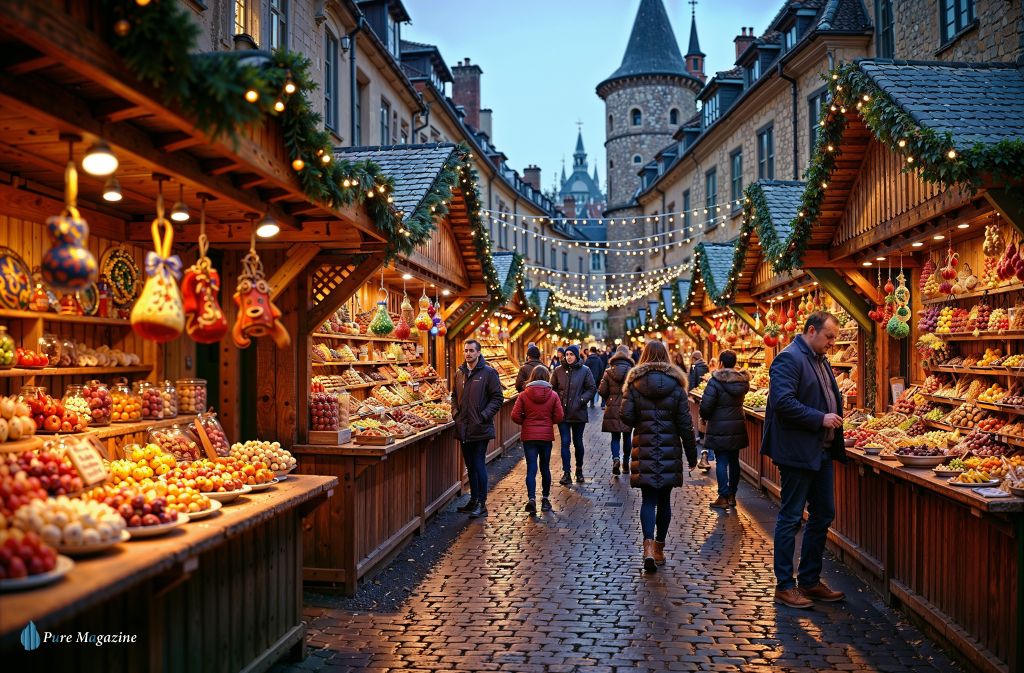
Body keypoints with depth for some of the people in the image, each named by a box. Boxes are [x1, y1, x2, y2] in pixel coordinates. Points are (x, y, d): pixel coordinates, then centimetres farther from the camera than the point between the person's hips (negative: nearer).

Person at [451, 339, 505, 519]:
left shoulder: (488, 373, -7)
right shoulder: (460, 372, 10)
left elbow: (497, 398, -8)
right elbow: (455, 395, 22)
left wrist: (484, 416, -16)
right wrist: (455, 412, 6)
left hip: (480, 429, -6)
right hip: (463, 428, 6)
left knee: (479, 465, -4)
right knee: (470, 466, 15)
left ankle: (481, 504, 4)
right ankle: (473, 500, 26)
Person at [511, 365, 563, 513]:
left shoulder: (524, 395, -6)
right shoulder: (553, 395, -4)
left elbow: (515, 416, -9)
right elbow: (559, 417, -5)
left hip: (529, 436, -1)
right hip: (546, 436, 1)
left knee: (531, 468, -1)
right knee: (545, 468, 14)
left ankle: (531, 498, -16)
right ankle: (545, 499, 23)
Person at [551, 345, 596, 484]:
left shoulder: (585, 371, -1)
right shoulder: (558, 371, 3)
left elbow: (592, 388, 1)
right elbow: (552, 388, 11)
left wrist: (581, 400, -11)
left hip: (578, 413, -1)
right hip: (562, 412, 1)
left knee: (578, 442, 10)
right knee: (565, 442, -3)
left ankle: (579, 470, 28)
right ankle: (566, 473, 1)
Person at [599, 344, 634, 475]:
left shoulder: (609, 371, -2)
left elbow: (601, 391, -3)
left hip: (612, 409, 1)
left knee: (615, 437, 8)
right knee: (627, 437, 13)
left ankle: (615, 459, -13)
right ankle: (626, 463, 20)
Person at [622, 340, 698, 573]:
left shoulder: (634, 383, -2)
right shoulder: (675, 384, -1)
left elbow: (627, 417, -7)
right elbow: (685, 424, 0)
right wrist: (691, 454, 7)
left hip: (644, 450, -1)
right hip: (669, 451, 1)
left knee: (648, 500, 3)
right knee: (664, 500, 12)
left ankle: (648, 545, -14)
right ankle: (659, 548, 22)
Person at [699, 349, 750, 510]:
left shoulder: (715, 381, -16)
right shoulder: (742, 381, 2)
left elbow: (706, 405, -18)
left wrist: (705, 417, 2)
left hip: (719, 428, -5)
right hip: (738, 427, 6)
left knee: (721, 461, 0)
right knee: (734, 460, 13)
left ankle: (723, 497, 2)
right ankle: (732, 496, 21)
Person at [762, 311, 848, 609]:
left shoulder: (820, 360, 15)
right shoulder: (789, 358, -14)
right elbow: (783, 402, -24)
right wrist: (820, 418, -21)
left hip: (822, 451, 10)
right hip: (797, 452, -10)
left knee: (823, 515, 14)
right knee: (791, 518, 0)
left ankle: (810, 581, 27)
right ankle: (784, 586, 11)